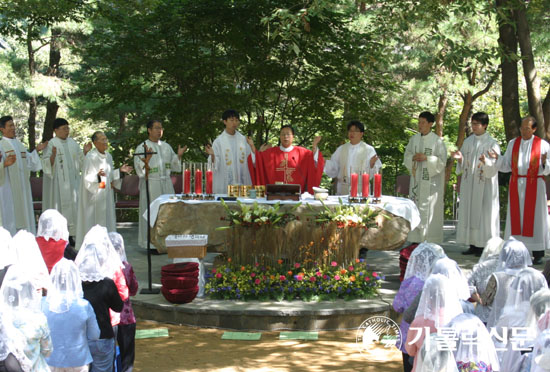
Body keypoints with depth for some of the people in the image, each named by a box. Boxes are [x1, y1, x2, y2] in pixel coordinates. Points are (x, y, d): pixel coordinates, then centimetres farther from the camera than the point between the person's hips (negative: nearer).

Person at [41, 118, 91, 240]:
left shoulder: (72, 143, 11)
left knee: (72, 207, 6)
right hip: (58, 182, -6)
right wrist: (53, 155, -31)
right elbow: (46, 164, -13)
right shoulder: (51, 144, -8)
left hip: (72, 181, 6)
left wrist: (85, 152, -2)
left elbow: (79, 161, 14)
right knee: (59, 207, -5)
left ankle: (70, 236, 13)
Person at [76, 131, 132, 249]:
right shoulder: (90, 157, -12)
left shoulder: (108, 156, 11)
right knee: (94, 221, -7)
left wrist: (120, 170, 9)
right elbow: (87, 178, -16)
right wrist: (97, 175, -33)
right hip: (94, 195, -7)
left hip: (107, 195, 8)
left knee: (107, 220, 8)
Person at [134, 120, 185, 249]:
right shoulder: (142, 148, -4)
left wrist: (179, 156, -1)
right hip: (150, 185, -5)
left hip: (166, 184, 5)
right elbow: (139, 169, -11)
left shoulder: (166, 146, 13)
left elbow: (174, 166, 15)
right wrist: (147, 159, -27)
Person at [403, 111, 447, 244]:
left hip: (431, 181, -5)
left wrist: (426, 158, -18)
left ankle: (430, 241, -3)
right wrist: (413, 158, -6)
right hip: (416, 178, 5)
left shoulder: (437, 141, -7)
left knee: (429, 209, -6)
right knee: (415, 208, 6)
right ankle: (416, 239, 12)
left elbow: (442, 160, -8)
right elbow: (407, 155, 15)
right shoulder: (414, 139, 10)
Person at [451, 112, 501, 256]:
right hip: (469, 184, 5)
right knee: (469, 211, 4)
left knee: (483, 212, -6)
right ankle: (473, 245, 9)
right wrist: (459, 158, -7)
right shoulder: (468, 142, 11)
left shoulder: (492, 143, -4)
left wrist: (486, 161, -30)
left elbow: (495, 166, -10)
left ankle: (484, 246, -3)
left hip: (485, 185, -5)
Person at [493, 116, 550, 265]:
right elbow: (507, 166, 9)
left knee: (534, 218, -3)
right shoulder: (513, 144, 10)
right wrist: (498, 158, -8)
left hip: (535, 185, -3)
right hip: (516, 185, 3)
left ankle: (538, 254, 1)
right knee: (516, 218, 2)